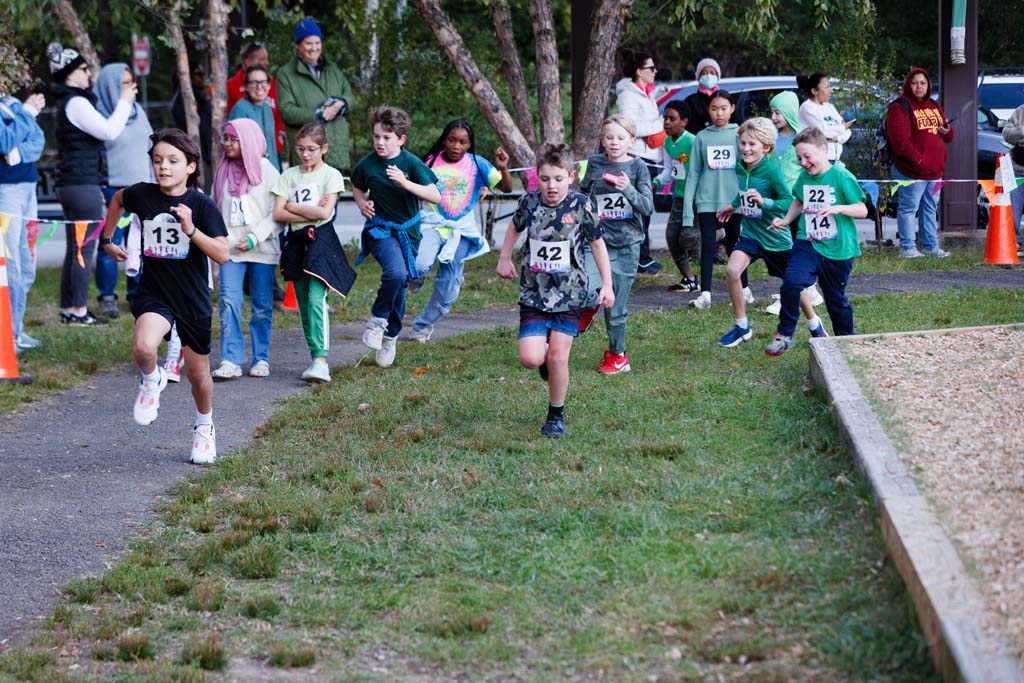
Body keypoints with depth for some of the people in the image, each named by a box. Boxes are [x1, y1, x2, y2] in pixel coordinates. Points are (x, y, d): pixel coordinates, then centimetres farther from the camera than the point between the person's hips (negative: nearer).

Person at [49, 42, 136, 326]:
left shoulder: (68, 103, 19)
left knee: (74, 250, 11)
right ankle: (79, 311, -6)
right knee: (84, 250, -7)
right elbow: (108, 131, -17)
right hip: (83, 185, -10)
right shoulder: (76, 103, -12)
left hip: (70, 185, 10)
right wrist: (125, 103, -5)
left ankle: (68, 309, 13)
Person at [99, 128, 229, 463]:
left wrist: (190, 229, -30)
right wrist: (108, 239, 20)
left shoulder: (202, 205, -13)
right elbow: (118, 199, 20)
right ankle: (151, 380, 5)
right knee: (143, 347, -30)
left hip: (193, 299, -1)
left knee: (197, 372, 13)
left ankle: (204, 428, 41)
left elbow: (222, 254, -19)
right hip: (153, 294, 1)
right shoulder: (142, 195, -5)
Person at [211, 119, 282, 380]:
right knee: (229, 302, -10)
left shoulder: (267, 171, -2)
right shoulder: (223, 171, 9)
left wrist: (255, 238, -14)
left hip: (262, 250, -2)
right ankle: (230, 361, -11)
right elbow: (215, 208, 16)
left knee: (262, 307, 5)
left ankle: (261, 359, 15)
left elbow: (277, 214, -5)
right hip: (230, 248, 2)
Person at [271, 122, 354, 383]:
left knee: (316, 298, -19)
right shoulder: (289, 175, 10)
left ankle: (321, 360, -25)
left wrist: (291, 207, -4)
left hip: (320, 240, -5)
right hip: (296, 241, 5)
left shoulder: (331, 175, 0)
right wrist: (310, 212, -10)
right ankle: (315, 356, 12)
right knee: (303, 303, 6)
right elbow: (277, 213, 0)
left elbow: (325, 212, -12)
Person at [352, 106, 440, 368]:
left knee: (400, 285, 10)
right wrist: (362, 203, -5)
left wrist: (404, 182, -28)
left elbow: (435, 196, -17)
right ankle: (377, 319, -8)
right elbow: (357, 187, 16)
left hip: (407, 231, 2)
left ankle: (390, 336, 31)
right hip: (380, 229, -2)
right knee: (396, 272, -29)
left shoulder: (411, 163, -10)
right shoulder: (367, 164, -7)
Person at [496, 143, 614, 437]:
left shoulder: (581, 205, -9)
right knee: (530, 358, -12)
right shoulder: (529, 202, -4)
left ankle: (556, 416, 14)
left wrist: (607, 284, 1)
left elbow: (597, 243, 3)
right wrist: (504, 258, 22)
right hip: (534, 293, 2)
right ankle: (545, 356, 27)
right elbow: (515, 227, 20)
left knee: (557, 357, -7)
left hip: (569, 294, -2)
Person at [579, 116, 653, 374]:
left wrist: (628, 190, -24)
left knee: (616, 306, 5)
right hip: (597, 240, 1)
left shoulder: (638, 167, -1)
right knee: (584, 288, -25)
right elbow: (582, 197, 20)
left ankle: (617, 355, 23)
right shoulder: (594, 164, 4)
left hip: (626, 244, -1)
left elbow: (648, 207, -9)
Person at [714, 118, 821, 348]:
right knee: (732, 270, -18)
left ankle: (815, 326, 37)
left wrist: (764, 202, -38)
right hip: (750, 232, 5)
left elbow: (789, 202, -25)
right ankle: (741, 326, -3)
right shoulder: (740, 168, -3)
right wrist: (734, 206, 33)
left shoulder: (771, 170, -22)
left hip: (775, 236, -5)